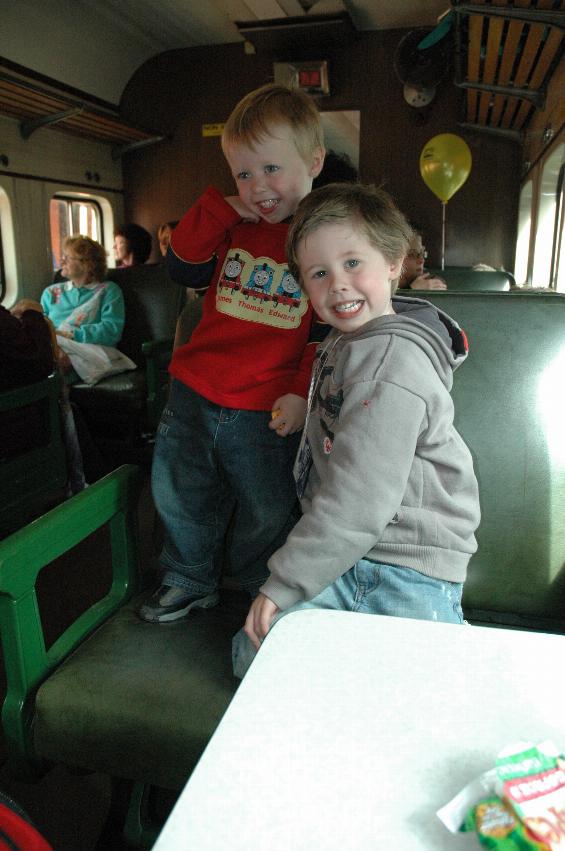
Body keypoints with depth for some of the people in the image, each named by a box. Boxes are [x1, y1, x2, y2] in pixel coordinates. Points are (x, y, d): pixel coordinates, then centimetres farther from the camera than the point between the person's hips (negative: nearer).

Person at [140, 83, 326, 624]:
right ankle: (189, 580, 42)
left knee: (266, 515, 13)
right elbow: (183, 271, 6)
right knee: (179, 495, 18)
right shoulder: (234, 227, 7)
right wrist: (220, 210, -6)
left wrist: (303, 393, -15)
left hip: (267, 412, -4)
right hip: (194, 393, 5)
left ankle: (261, 594, 40)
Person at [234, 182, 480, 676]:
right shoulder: (343, 344, 10)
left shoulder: (394, 362, -22)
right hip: (345, 552, 8)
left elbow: (359, 499, -26)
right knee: (254, 655, 2)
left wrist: (283, 584, -20)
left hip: (406, 571, -8)